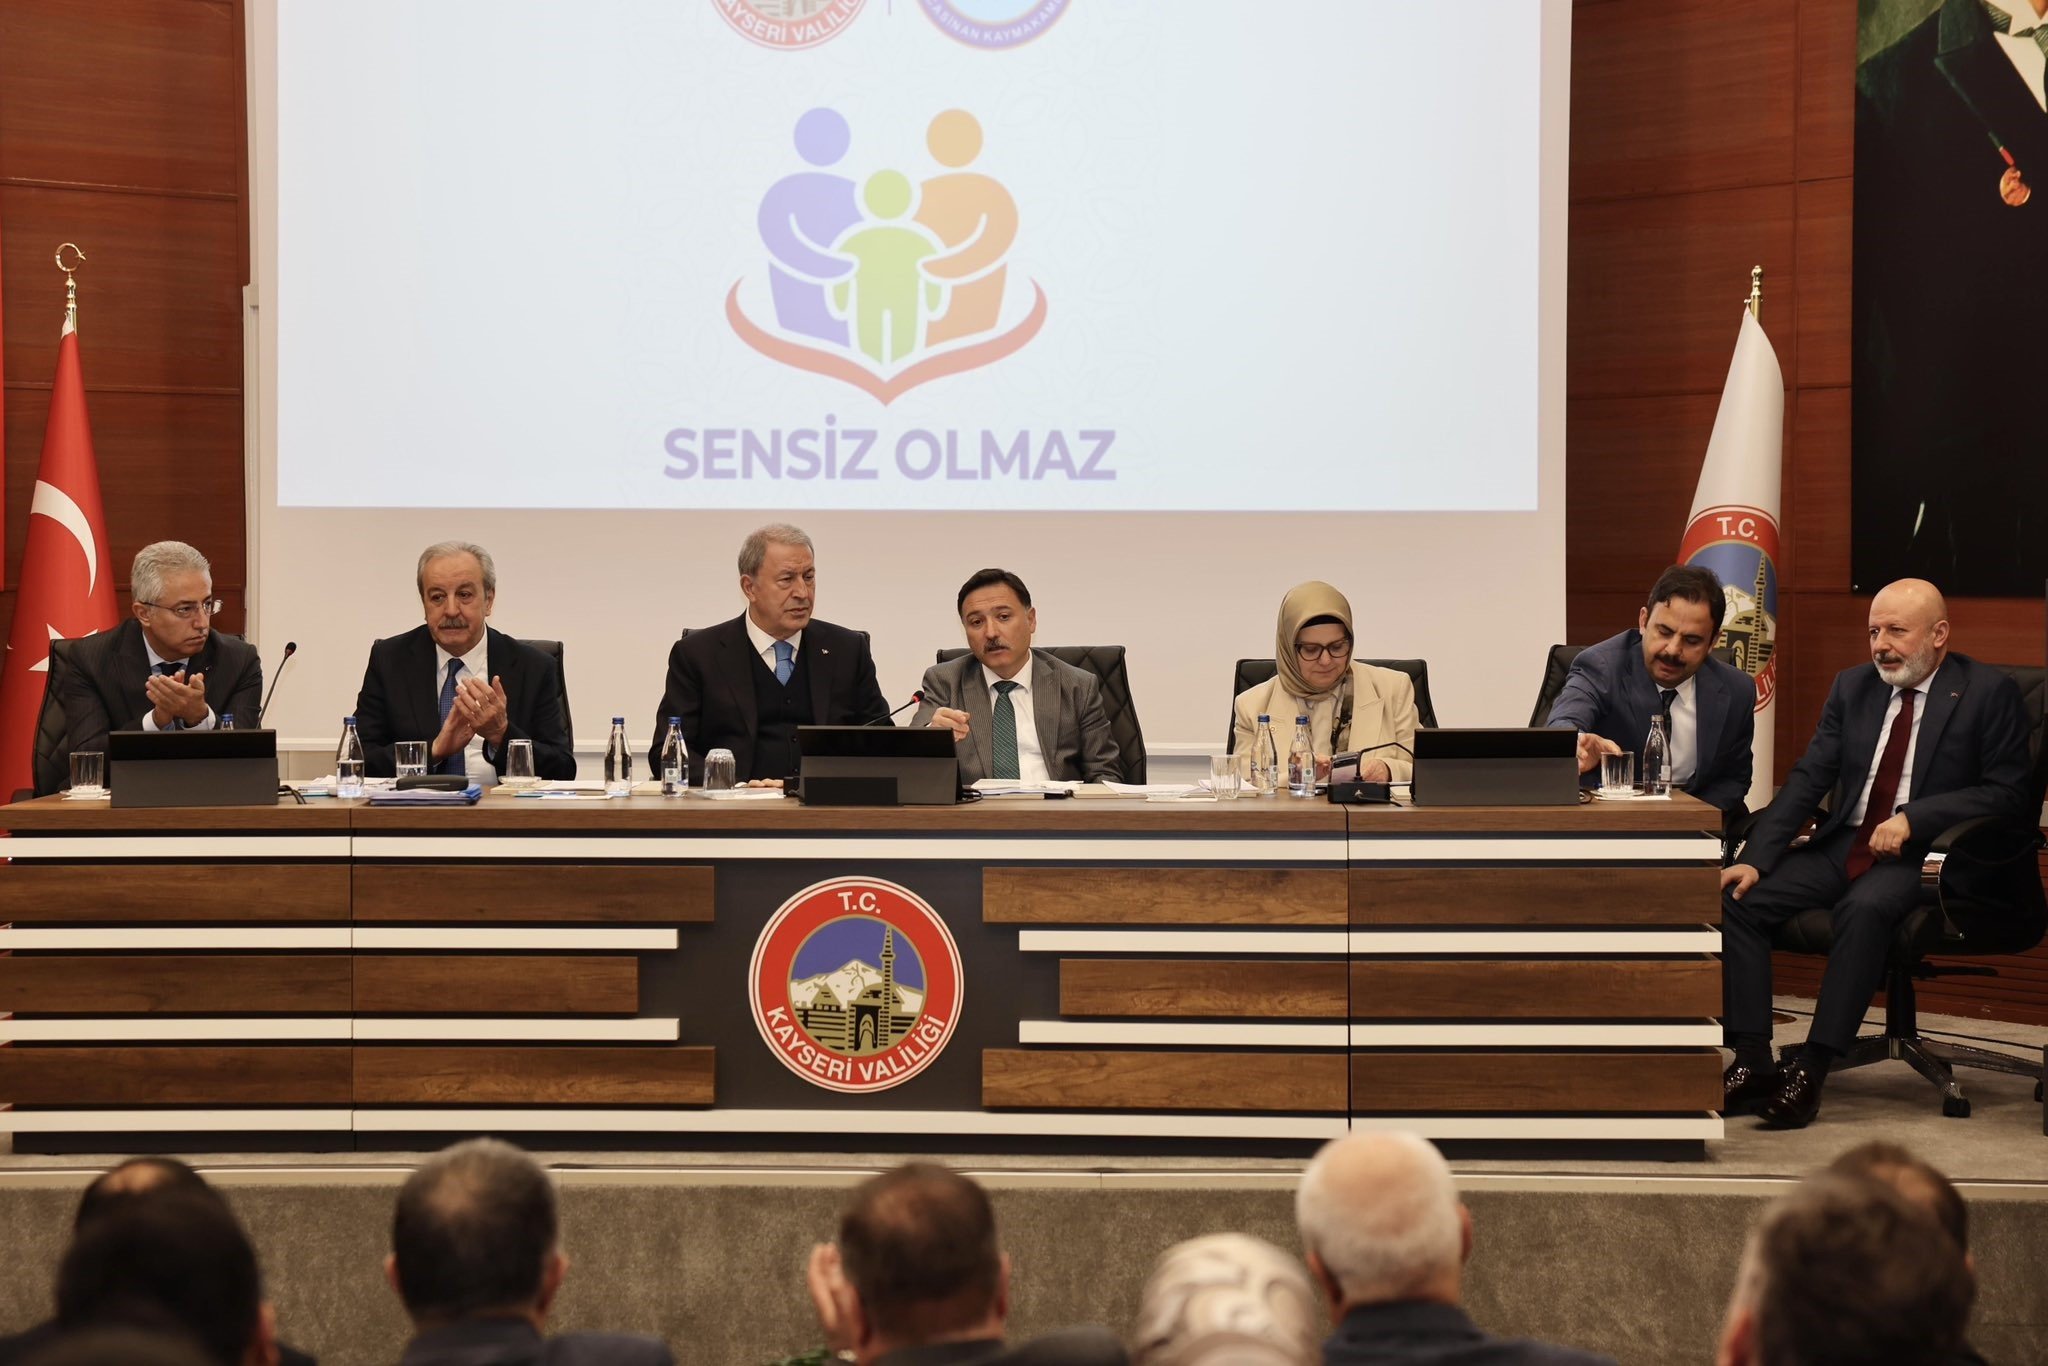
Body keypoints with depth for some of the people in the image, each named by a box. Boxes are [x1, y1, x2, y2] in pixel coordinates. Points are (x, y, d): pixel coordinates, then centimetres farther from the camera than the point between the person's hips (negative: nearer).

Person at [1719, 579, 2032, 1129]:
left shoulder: (1988, 692, -1)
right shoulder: (1853, 687, 14)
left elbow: (2007, 794, -7)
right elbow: (1808, 778, 8)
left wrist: (1914, 818, -19)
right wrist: (1754, 858, -6)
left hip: (1923, 857, -6)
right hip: (1842, 846, 6)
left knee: (1866, 908, -37)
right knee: (1735, 897, -17)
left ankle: (1812, 1071, -32)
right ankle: (1753, 1063, -18)